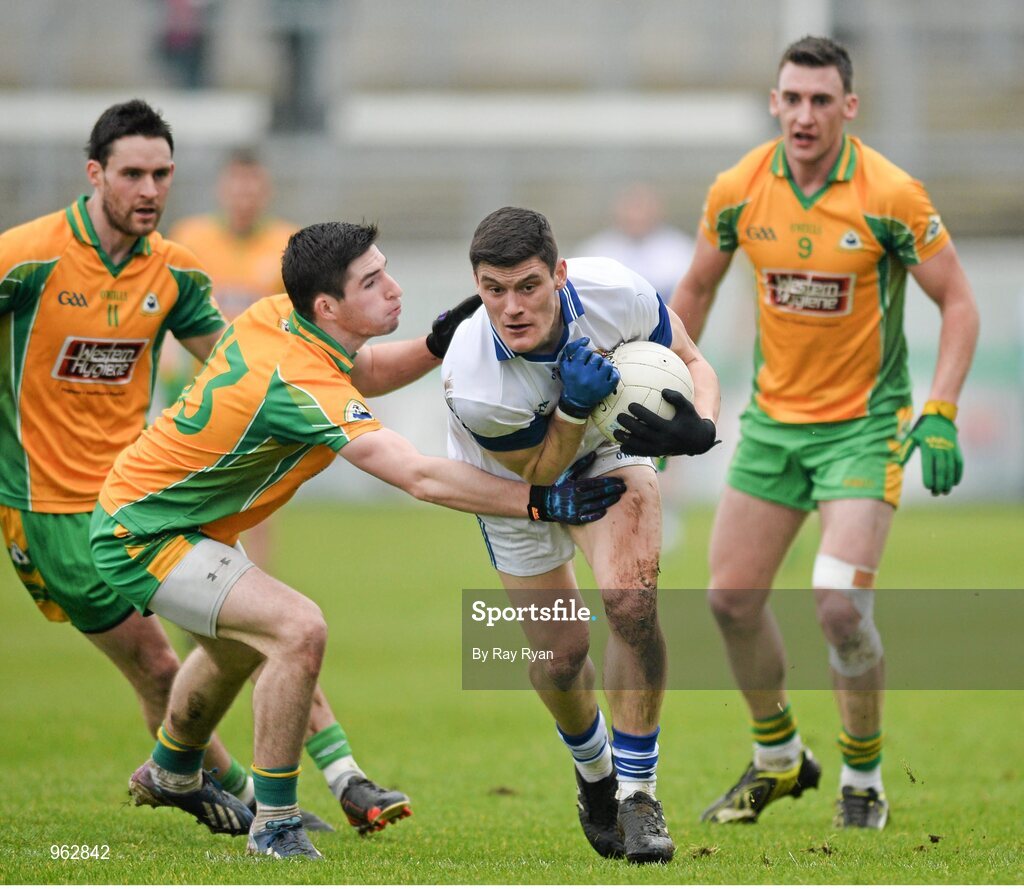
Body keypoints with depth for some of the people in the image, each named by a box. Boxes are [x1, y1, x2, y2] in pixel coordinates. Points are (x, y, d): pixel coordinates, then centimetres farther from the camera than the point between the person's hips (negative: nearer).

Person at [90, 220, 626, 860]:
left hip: (137, 509, 10)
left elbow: (362, 373, 13)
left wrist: (438, 342, -6)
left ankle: (171, 775, 59)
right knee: (298, 630, -24)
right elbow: (422, 478, -38)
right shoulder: (300, 385, -32)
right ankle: (275, 826, -14)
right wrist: (541, 501, -38)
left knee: (239, 642, 33)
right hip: (143, 538, -10)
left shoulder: (276, 316, -7)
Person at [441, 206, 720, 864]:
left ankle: (637, 792, -9)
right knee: (559, 652, 0)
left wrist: (700, 425, -34)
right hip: (515, 483, -1)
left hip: (611, 451, 1)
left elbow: (690, 361, -13)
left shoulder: (616, 293, -32)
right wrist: (573, 408, -40)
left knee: (631, 599, -23)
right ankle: (595, 776, 34)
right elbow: (537, 473, -22)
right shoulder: (470, 382, -38)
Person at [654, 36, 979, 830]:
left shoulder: (891, 195, -17)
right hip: (773, 418, 4)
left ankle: (864, 776, 5)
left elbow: (958, 302, -9)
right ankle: (779, 758, 27)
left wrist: (940, 416, -19)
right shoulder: (738, 190, -6)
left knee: (840, 604, -17)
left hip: (864, 421, -4)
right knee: (732, 595, 4)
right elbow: (696, 289, 12)